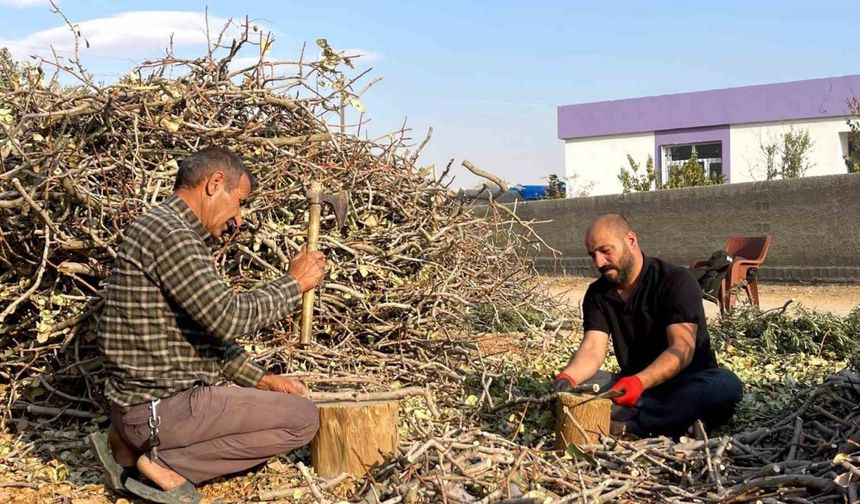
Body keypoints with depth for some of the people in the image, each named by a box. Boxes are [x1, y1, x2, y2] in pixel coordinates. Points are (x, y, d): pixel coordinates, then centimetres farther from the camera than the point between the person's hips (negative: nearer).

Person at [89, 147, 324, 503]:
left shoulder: (178, 234, 16)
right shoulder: (168, 232, -17)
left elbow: (209, 330, 18)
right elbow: (228, 318, -24)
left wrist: (260, 379, 10)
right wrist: (294, 283, -10)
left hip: (144, 399, 10)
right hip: (159, 409, -10)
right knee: (302, 417, -6)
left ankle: (134, 448, 14)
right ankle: (164, 461, -6)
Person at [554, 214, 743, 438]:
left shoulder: (677, 281, -12)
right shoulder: (597, 294, 3)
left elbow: (682, 348, -24)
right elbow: (592, 348, -10)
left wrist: (640, 382, -42)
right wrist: (567, 377, -33)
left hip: (686, 385, -3)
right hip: (632, 384, 4)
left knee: (726, 384, -35)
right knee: (576, 384, -22)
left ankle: (625, 424, -39)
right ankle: (676, 421, -33)